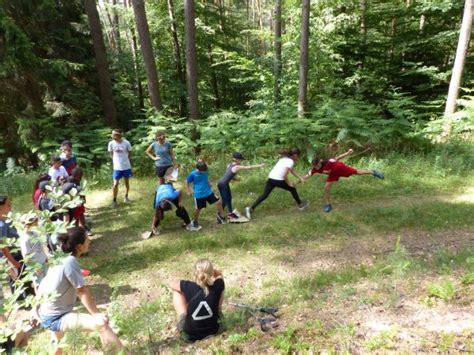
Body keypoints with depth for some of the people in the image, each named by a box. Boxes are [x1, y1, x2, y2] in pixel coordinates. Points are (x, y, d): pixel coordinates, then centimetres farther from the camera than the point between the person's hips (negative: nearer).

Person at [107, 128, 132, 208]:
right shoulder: (111, 143, -9)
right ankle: (114, 201, 12)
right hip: (117, 167, 0)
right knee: (115, 184, -1)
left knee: (126, 182, 15)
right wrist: (116, 160, 2)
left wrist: (124, 159, 7)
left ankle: (126, 197, 35)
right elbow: (111, 154, 7)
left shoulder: (126, 143, -13)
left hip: (126, 167, 0)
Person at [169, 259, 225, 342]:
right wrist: (210, 270, -6)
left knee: (176, 291, 10)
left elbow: (171, 284, 0)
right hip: (212, 330, 2)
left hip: (191, 333, -2)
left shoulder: (190, 287, -23)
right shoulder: (217, 286, -18)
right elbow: (220, 275, 9)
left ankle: (182, 319, 10)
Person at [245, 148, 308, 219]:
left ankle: (250, 208, -2)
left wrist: (300, 178, 25)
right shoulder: (290, 162, -8)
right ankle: (300, 205, 32)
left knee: (264, 195, 7)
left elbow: (292, 170, 26)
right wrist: (288, 183, -2)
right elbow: (285, 175, -16)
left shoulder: (285, 158, 20)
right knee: (292, 188, 16)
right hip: (278, 180, -7)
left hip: (271, 178, 7)